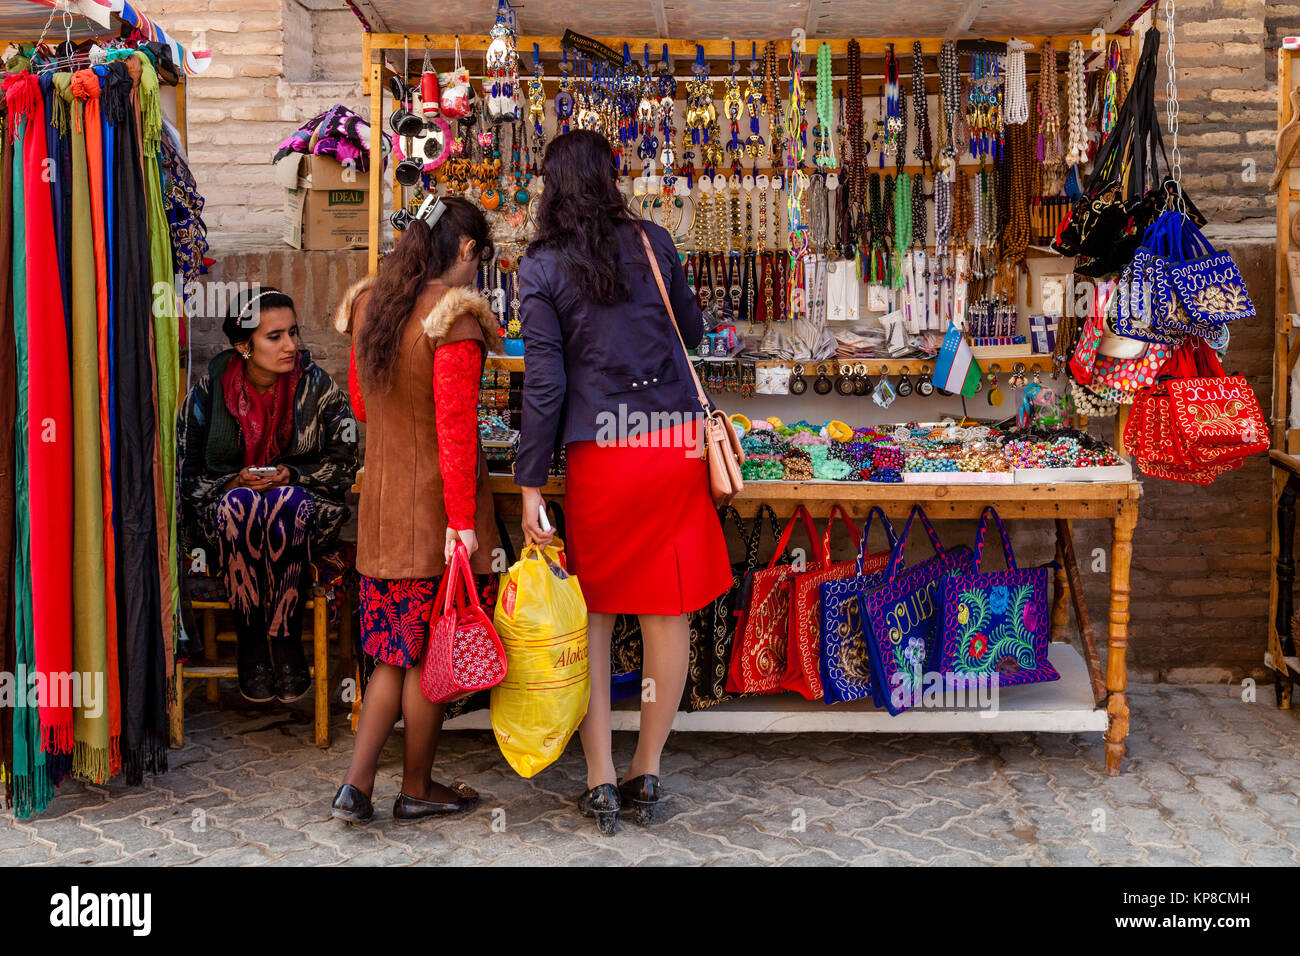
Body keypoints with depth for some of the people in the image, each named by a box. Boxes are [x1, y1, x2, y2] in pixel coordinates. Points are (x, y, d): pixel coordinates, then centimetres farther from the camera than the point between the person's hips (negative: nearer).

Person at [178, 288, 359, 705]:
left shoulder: (317, 385, -2)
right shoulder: (211, 389, -3)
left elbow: (343, 463, 2)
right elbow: (184, 474, 2)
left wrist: (292, 475, -16)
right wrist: (235, 482, -17)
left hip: (304, 504, 0)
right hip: (224, 509, 0)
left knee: (287, 503, -37)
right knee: (239, 504, -37)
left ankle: (286, 639, -30)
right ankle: (250, 644, -30)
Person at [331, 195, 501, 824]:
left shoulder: (367, 305, 8)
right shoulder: (454, 315, -15)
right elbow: (456, 426, -19)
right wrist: (463, 519, -18)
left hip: (380, 503, 7)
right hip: (437, 508, -7)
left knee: (395, 652, 15)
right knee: (431, 654, 6)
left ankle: (356, 783, 11)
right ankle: (417, 789, 19)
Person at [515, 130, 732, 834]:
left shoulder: (541, 270, -1)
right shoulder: (653, 242, 6)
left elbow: (544, 383, -6)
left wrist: (530, 485, -2)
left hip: (600, 452, -2)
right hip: (676, 441, 2)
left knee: (594, 615, 11)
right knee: (668, 612, 9)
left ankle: (600, 779, 13)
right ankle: (647, 773, 20)